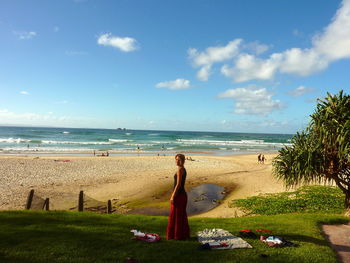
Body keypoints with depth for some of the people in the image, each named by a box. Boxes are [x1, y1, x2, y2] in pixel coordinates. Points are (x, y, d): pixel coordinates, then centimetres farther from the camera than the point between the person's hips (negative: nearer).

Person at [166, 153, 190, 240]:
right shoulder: (183, 169, 12)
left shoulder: (180, 169, -17)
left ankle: (177, 235, 12)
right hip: (183, 194, 10)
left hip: (178, 195, -10)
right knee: (182, 215, 16)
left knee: (175, 215, 2)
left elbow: (178, 184, -21)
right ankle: (184, 234, 24)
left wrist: (173, 196, -18)